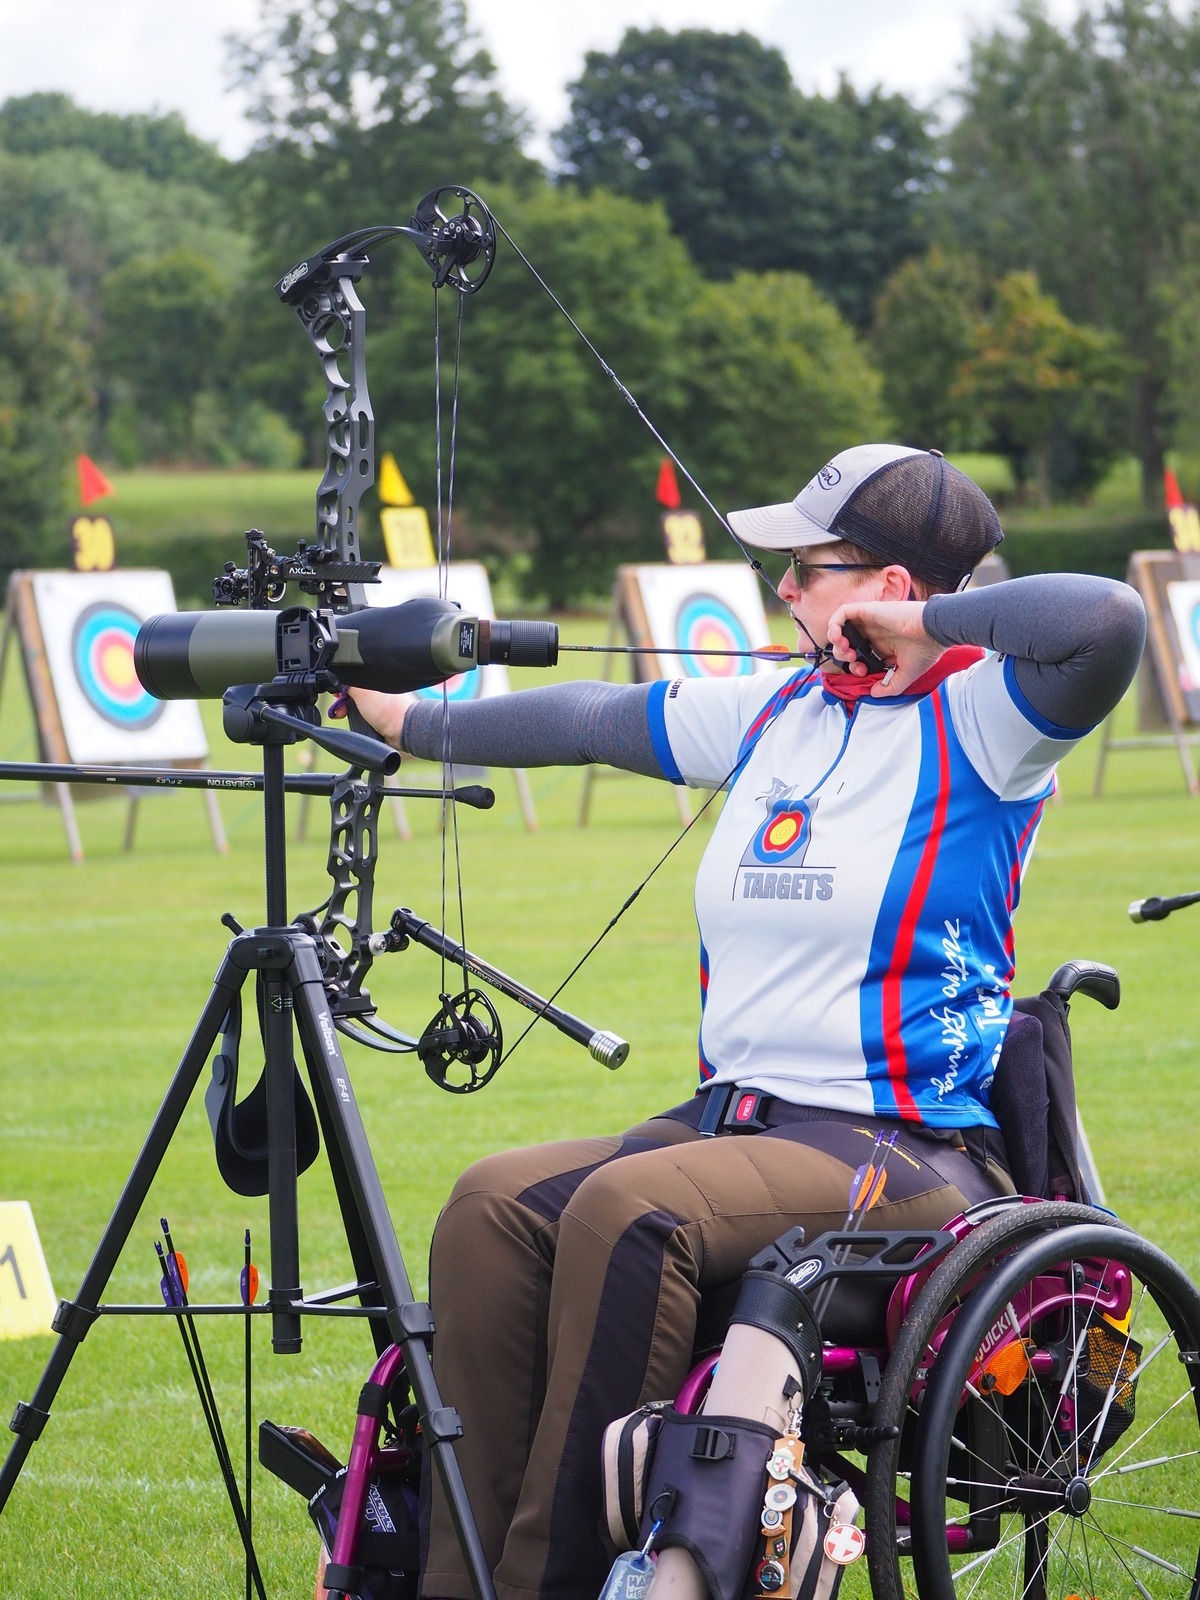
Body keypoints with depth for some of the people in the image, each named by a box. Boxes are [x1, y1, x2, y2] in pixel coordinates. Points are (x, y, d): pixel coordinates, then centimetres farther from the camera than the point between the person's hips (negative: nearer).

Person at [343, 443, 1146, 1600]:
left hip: (903, 1154, -7)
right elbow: (590, 723, 28)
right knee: (497, 1204, -17)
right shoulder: (773, 713, 16)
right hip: (731, 1119, 7)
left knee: (627, 1209, -32)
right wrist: (411, 721, 35)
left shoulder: (975, 720, -6)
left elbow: (1106, 623, -25)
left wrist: (926, 623, -13)